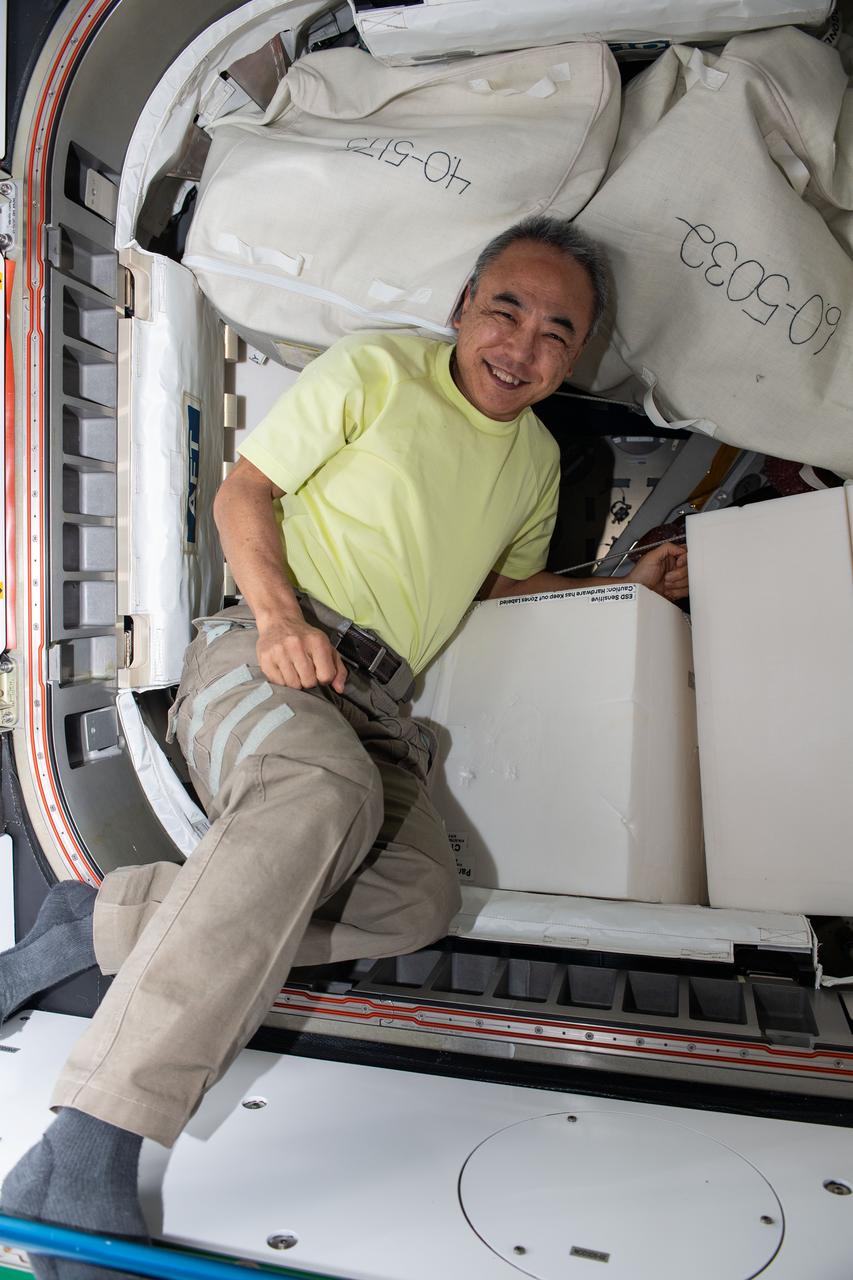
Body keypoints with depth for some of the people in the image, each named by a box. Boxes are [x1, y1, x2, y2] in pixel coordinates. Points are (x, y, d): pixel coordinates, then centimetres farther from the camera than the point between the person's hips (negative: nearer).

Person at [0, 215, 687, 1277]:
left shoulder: (537, 458, 19)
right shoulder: (376, 369, 1)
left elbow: (509, 580, 31)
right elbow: (243, 489, 1)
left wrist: (627, 585, 17)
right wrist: (279, 615, -16)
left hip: (372, 701, 6)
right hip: (263, 652, -5)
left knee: (420, 898, -22)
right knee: (325, 792, -39)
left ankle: (105, 920, -12)